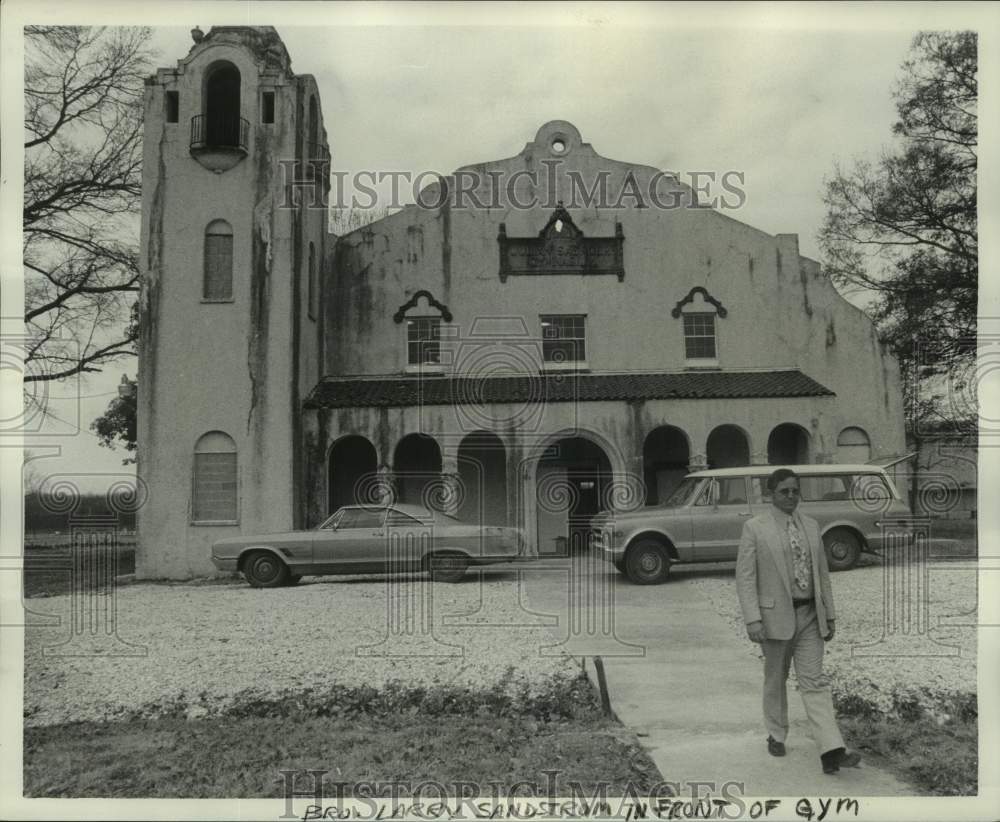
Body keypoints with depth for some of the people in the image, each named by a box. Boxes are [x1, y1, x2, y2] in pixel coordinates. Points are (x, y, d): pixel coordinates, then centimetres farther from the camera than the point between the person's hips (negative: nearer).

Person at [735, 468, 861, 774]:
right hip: (776, 615, -3)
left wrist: (830, 615, 11)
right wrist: (752, 619, -18)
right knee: (775, 679, 13)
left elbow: (822, 574, 12)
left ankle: (832, 752, -8)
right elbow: (745, 576, -10)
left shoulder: (811, 526, 7)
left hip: (809, 615, 3)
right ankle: (777, 735, 32)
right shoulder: (754, 528, -8)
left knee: (814, 681, -2)